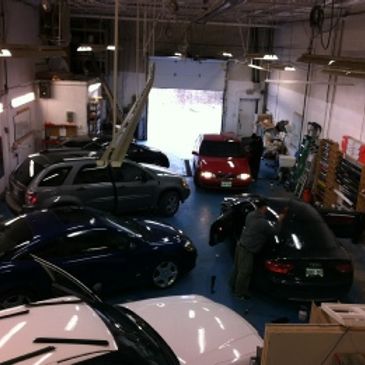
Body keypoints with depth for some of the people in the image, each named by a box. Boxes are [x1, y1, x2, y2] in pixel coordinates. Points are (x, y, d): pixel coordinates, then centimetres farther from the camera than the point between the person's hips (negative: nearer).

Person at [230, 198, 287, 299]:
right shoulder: (263, 222, -24)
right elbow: (274, 231, -10)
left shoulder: (250, 215, 1)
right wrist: (279, 220, 4)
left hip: (240, 244, 9)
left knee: (237, 267, 25)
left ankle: (233, 285, 44)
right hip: (247, 249, -9)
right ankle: (240, 293, 22)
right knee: (244, 272, 7)